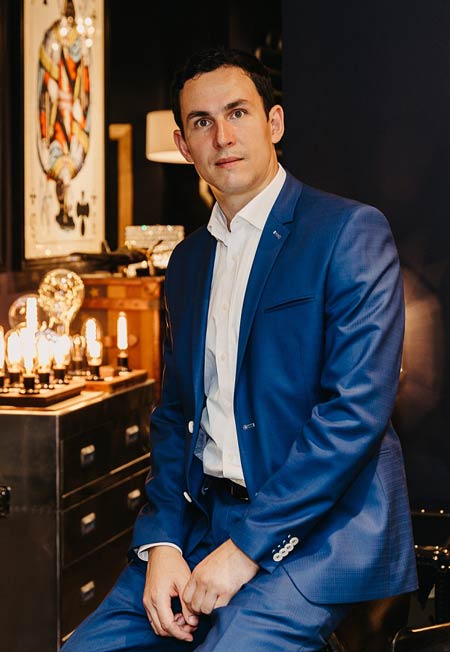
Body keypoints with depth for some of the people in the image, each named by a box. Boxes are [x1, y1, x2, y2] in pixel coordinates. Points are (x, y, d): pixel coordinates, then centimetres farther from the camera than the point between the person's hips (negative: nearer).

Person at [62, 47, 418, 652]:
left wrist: (248, 546, -17)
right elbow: (176, 413, 15)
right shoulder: (188, 260, 16)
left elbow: (357, 407, -15)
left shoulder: (350, 232, -6)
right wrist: (163, 542, -2)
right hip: (202, 522, 6)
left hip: (318, 528, -6)